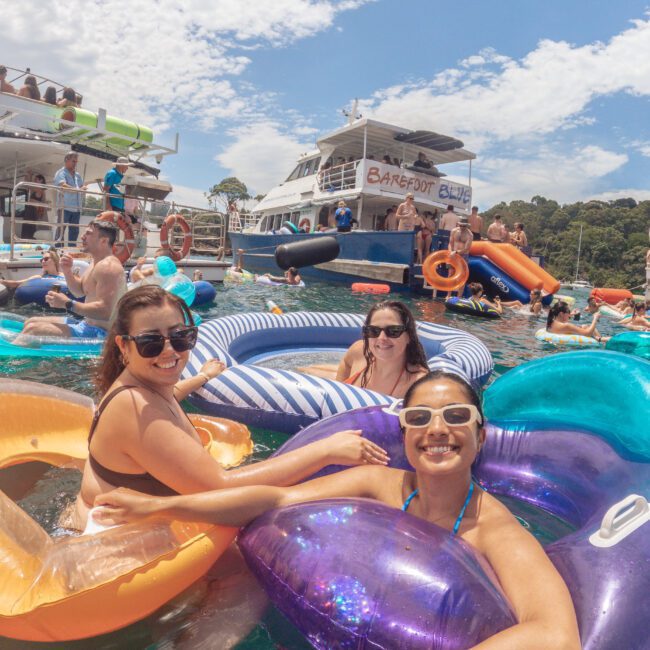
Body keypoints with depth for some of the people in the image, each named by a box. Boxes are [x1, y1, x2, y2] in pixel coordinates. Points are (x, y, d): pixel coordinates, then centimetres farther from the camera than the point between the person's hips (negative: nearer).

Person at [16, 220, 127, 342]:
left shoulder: (108, 266, -20)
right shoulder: (97, 262, 13)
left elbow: (105, 310, -29)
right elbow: (79, 291, 23)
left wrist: (67, 304, -24)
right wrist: (67, 272, 4)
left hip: (99, 332, -11)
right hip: (87, 323, 11)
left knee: (33, 329, -18)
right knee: (31, 322, 18)